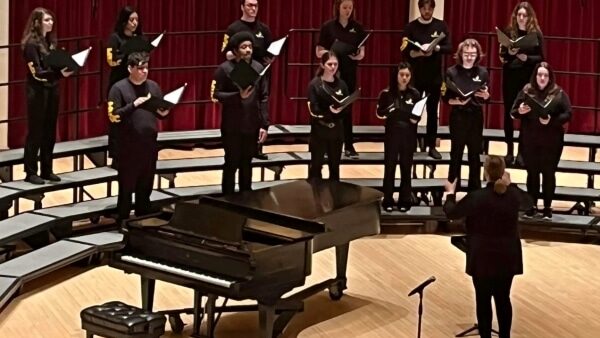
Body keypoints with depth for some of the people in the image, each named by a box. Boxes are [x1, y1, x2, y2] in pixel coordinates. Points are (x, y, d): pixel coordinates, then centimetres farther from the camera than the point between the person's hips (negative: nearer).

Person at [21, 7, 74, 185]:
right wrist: (59, 73, -31)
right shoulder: (31, 44, -13)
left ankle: (46, 170, 17)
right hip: (37, 92, -7)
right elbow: (37, 73, -19)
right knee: (35, 133, -2)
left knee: (50, 132, 9)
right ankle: (31, 172, 5)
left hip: (52, 90, 7)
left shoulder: (50, 41, 9)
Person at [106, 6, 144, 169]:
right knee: (118, 121, -3)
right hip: (119, 84, -5)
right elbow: (111, 60, -15)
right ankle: (116, 159, 1)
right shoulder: (115, 37, -5)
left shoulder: (138, 38, 11)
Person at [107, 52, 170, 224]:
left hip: (150, 144, 5)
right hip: (128, 146, -4)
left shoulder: (153, 86, 8)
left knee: (146, 186, 13)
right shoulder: (119, 88, -7)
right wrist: (134, 104, -21)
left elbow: (161, 113, 14)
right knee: (126, 186, 2)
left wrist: (164, 112, -9)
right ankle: (123, 221, 11)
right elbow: (114, 116, -13)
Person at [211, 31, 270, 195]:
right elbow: (216, 95, -10)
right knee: (231, 163, 4)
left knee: (247, 163, 14)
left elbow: (264, 97, 4)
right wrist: (238, 95, -23)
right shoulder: (224, 69, -8)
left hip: (252, 125, 4)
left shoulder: (258, 68, 3)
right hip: (232, 126, -3)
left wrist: (264, 124, -1)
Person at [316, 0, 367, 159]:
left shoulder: (357, 27, 5)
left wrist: (357, 55, -15)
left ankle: (349, 145, 8)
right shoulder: (328, 27, -2)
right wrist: (332, 52, -20)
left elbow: (362, 52, 8)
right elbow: (319, 52, -2)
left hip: (349, 73, 2)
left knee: (347, 108, 5)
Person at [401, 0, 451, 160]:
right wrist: (416, 53, -24)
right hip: (415, 75, -1)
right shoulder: (411, 27, -1)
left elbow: (449, 48, -3)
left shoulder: (441, 26, 3)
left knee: (433, 111, 6)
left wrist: (436, 48, -22)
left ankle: (432, 146, 12)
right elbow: (405, 51, -5)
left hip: (434, 75, 1)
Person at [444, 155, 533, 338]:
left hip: (483, 258, -4)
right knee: (503, 298, 13)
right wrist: (511, 184, 27)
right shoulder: (513, 194, -7)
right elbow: (528, 202, 18)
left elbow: (451, 212, -5)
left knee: (483, 300, 7)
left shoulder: (476, 197, -19)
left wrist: (450, 193, 12)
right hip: (507, 257, 4)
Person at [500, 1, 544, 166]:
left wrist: (527, 58, -18)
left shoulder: (536, 33, -1)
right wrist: (509, 53, -17)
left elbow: (541, 58, -2)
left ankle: (521, 151, 4)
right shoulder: (508, 31, 3)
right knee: (508, 113, 4)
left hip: (528, 79, -1)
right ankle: (509, 150, 13)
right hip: (510, 77, 2)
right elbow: (502, 55, 4)